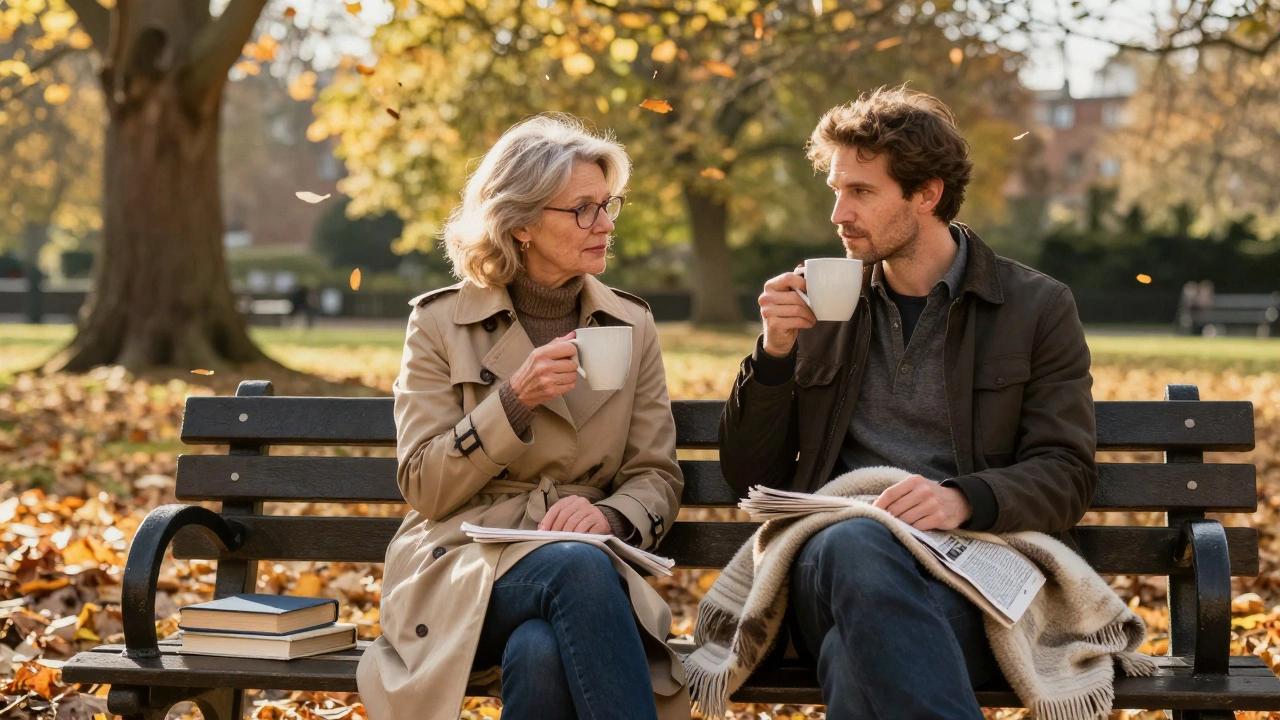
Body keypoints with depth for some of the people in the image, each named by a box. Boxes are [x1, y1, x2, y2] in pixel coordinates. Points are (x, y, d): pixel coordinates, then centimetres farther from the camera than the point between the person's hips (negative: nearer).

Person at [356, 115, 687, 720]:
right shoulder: (440, 324, 4)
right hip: (461, 569, -1)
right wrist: (514, 401, -15)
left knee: (542, 653, -37)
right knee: (577, 565, -37)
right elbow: (423, 488, -1)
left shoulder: (632, 325, 13)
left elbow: (657, 478, 10)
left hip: (584, 562, 2)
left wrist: (610, 515, -15)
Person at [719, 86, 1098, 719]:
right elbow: (750, 477, 19)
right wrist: (775, 353, 3)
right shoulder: (822, 307, 21)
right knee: (855, 544, -38)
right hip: (828, 551, 3)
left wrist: (964, 499, -17)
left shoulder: (1037, 306, 13)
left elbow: (1066, 474, 4)